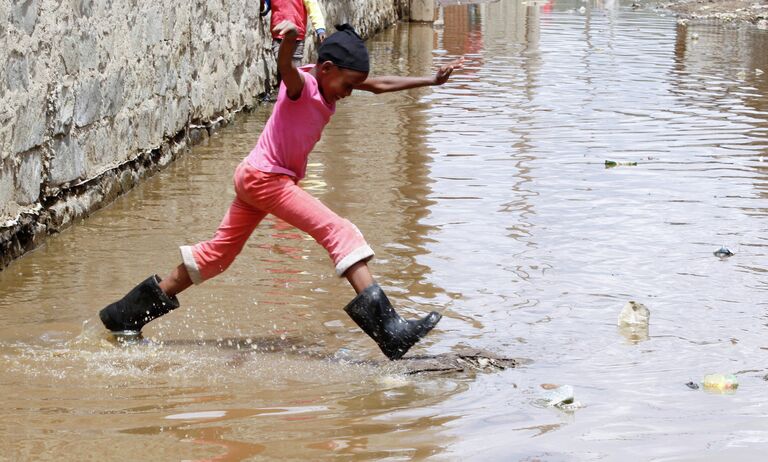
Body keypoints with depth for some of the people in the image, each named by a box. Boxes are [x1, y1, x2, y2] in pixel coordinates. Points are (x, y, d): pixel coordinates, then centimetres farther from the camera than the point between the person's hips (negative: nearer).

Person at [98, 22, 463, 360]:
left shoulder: (330, 83, 7)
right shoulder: (300, 84, -18)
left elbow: (380, 85, 14)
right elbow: (285, 67, -41)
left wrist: (431, 80, 13)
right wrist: (288, 40, -63)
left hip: (256, 178, 10)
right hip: (264, 176, -10)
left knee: (219, 252, 17)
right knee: (340, 233, -18)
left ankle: (134, 310, 25)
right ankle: (385, 326, -27)